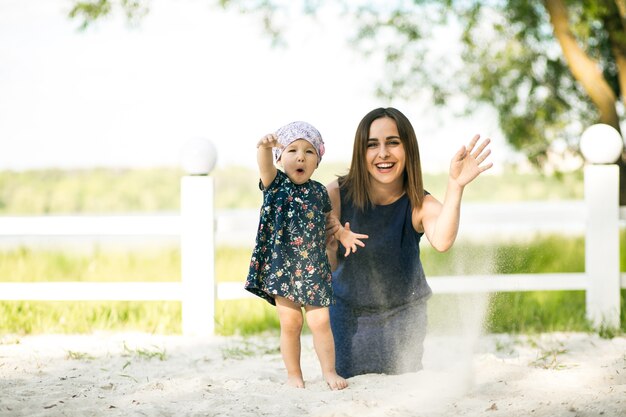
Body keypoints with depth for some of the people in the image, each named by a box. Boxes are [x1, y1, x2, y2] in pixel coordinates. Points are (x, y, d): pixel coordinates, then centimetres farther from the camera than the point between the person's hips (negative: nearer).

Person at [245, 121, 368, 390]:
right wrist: (265, 147, -49)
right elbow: (265, 165, -26)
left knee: (320, 321, -1)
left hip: (314, 269, 2)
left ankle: (329, 371, 12)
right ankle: (293, 374, 16)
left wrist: (342, 233, 0)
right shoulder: (276, 184, -4)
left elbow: (328, 221, 21)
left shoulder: (319, 192, 6)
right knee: (290, 322, 2)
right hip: (281, 267, -2)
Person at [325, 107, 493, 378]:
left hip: (403, 314, 0)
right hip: (348, 310, 0)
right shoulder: (337, 195, -22)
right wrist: (330, 249, -45)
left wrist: (455, 186, -60)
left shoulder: (420, 205, -24)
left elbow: (442, 242, -47)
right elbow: (326, 270, -21)